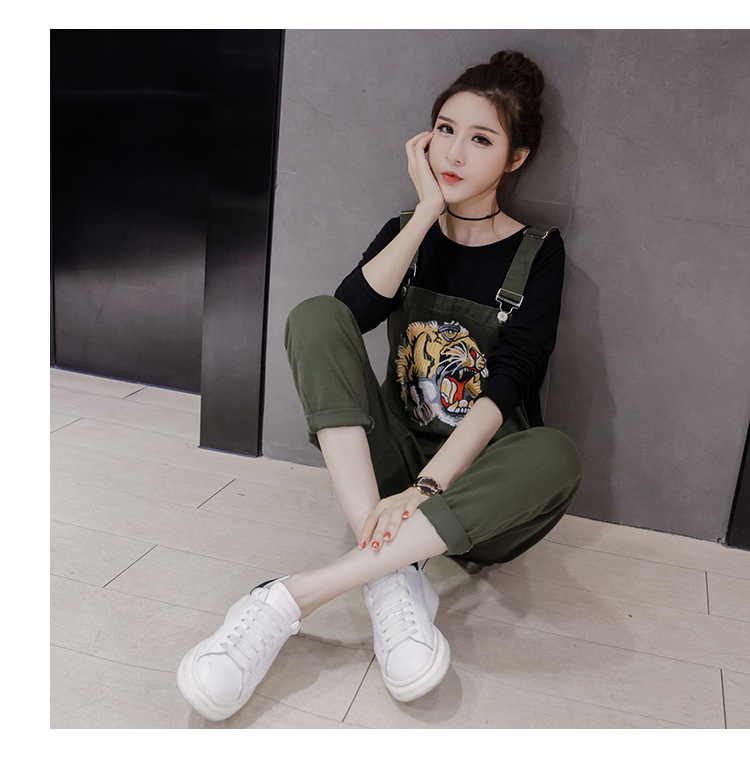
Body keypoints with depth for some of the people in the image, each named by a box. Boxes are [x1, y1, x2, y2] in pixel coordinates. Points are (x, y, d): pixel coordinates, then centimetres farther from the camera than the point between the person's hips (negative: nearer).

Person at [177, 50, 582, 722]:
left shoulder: (537, 252, -1)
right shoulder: (407, 232, 8)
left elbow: (507, 384, -15)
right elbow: (353, 310, -15)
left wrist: (427, 486, -27)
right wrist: (428, 211, -15)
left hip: (478, 468, -2)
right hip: (395, 457, 2)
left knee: (557, 457, -36)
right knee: (314, 315, -19)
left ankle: (293, 598, -39)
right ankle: (393, 578, -32)